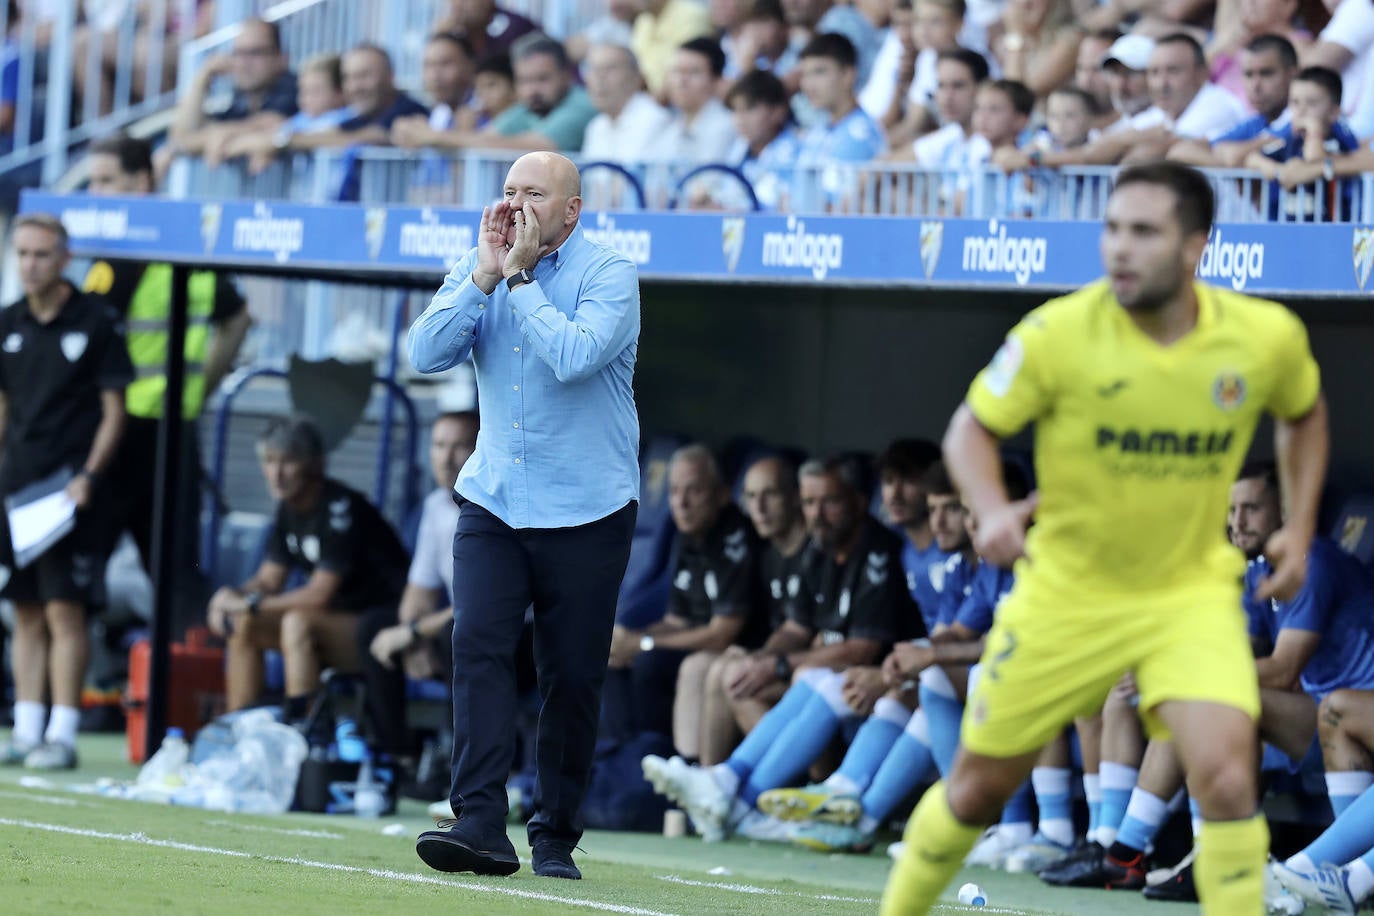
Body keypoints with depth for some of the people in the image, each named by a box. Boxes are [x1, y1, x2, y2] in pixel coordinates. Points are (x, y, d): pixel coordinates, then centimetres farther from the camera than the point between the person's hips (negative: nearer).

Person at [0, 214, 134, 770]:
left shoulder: (95, 323, -4)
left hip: (70, 488, -5)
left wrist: (88, 476, -13)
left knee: (65, 612, -8)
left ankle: (62, 735, -6)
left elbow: (114, 411, -3)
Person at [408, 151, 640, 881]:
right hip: (492, 502, 3)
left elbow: (574, 355, -25)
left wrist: (520, 277, -18)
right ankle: (481, 825, -21)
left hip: (586, 512, -3)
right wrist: (485, 275, -14)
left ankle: (555, 838, 14)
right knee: (478, 648, -15)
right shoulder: (476, 269, 6)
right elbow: (426, 354, -8)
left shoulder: (609, 275, -8)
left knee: (572, 677, 2)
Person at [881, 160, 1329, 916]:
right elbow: (970, 429, -7)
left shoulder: (1269, 338, -11)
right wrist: (991, 510, -27)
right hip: (1066, 592, 0)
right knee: (979, 788, 10)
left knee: (1226, 777, -22)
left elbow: (1303, 414, 12)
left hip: (1191, 591, 0)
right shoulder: (1058, 335, -18)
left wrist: (1299, 528, 2)